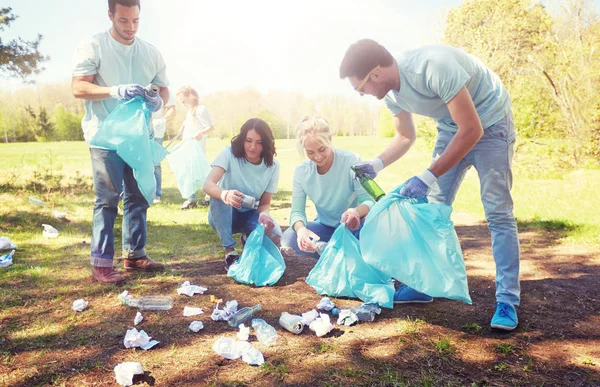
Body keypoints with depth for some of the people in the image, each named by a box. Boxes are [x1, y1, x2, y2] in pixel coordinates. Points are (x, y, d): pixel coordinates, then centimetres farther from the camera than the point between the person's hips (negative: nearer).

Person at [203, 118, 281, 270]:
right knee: (220, 196, -36)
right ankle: (230, 252, -22)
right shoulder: (229, 153, -20)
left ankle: (249, 238, 9)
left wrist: (264, 215, -35)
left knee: (274, 235, -28)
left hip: (250, 214, 2)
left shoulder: (272, 165, -13)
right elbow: (208, 184, -34)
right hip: (224, 216, -2)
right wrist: (225, 194, -57)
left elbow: (265, 203, -10)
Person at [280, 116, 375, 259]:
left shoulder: (352, 162, -20)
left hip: (354, 226, -3)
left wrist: (357, 211, -46)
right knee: (288, 239, -24)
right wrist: (300, 229, -38)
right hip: (326, 227, 3)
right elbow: (297, 211, -13)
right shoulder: (301, 171, -11)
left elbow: (370, 200, -21)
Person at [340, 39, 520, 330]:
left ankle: (507, 300, -3)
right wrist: (376, 165, -10)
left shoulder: (434, 67, -35)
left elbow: (472, 130, -33)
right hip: (451, 127, 7)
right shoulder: (391, 93, -10)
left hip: (489, 124, -7)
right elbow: (405, 137, 7)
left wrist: (428, 177, -35)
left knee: (497, 213, -11)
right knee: (433, 208, 5)